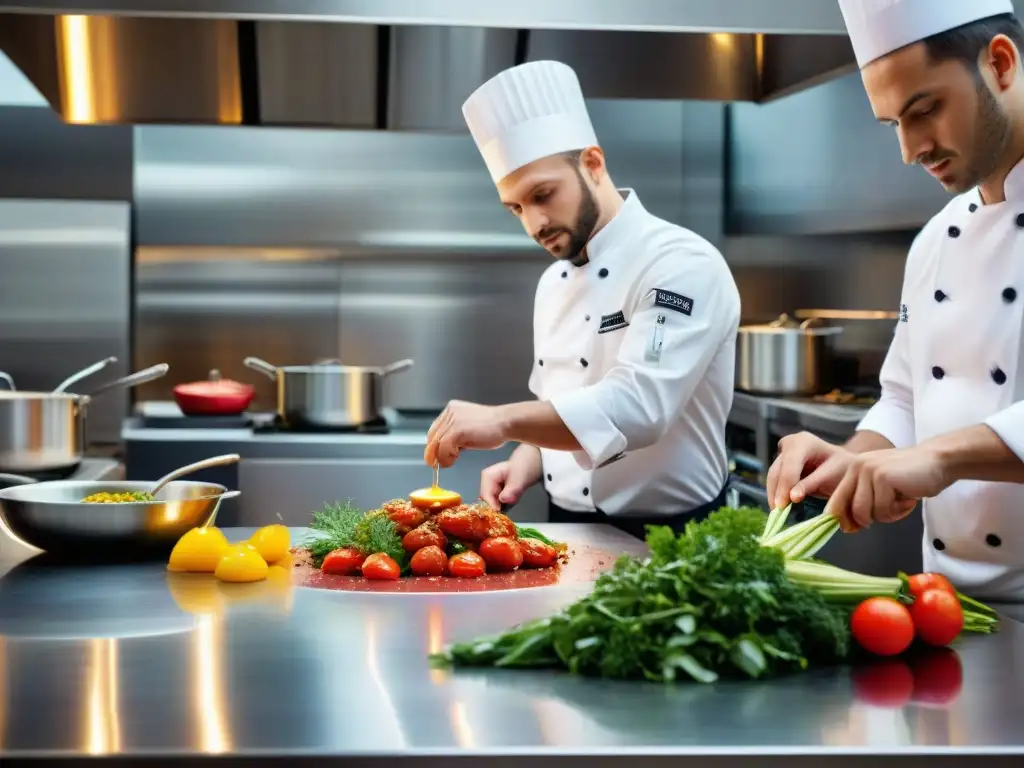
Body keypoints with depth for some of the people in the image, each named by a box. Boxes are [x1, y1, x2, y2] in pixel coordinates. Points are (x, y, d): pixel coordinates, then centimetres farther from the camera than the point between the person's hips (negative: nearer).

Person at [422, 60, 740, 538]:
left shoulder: (683, 266, -14)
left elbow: (638, 407, -27)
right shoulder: (555, 281, 11)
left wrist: (504, 421, -34)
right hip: (569, 533, 7)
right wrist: (525, 461, -1)